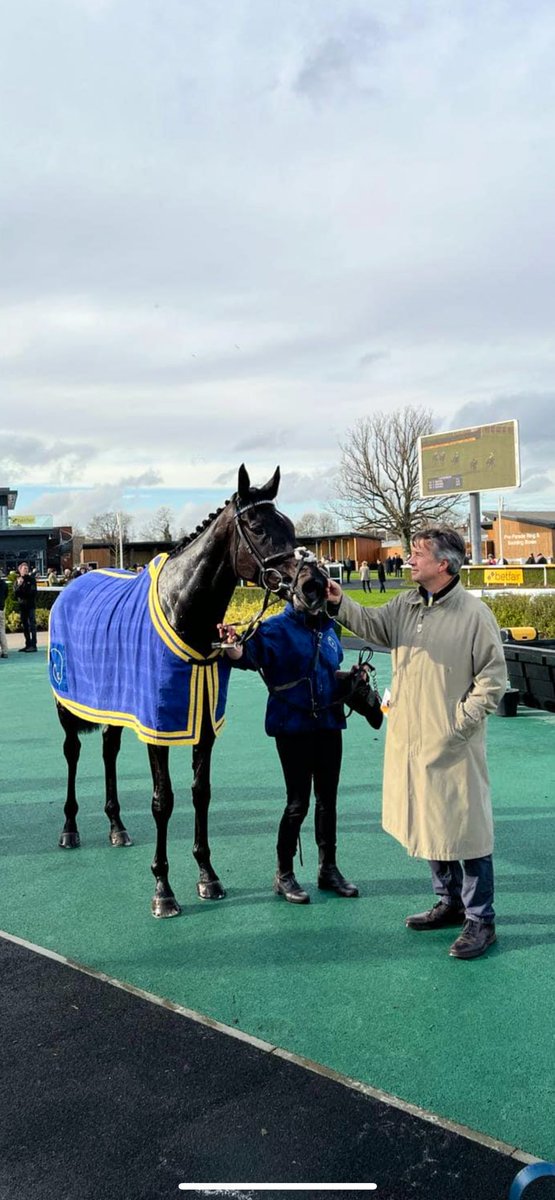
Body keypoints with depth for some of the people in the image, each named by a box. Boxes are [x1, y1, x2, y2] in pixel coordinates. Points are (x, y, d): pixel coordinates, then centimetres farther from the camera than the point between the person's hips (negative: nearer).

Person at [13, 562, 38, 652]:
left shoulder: (31, 579, -1)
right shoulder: (18, 580, 7)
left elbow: (32, 592, -9)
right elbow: (15, 593, -1)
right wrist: (19, 585, -16)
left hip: (30, 605, -4)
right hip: (22, 605, 4)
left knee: (32, 625, -6)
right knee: (25, 625, 8)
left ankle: (33, 645, -7)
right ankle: (28, 644, 15)